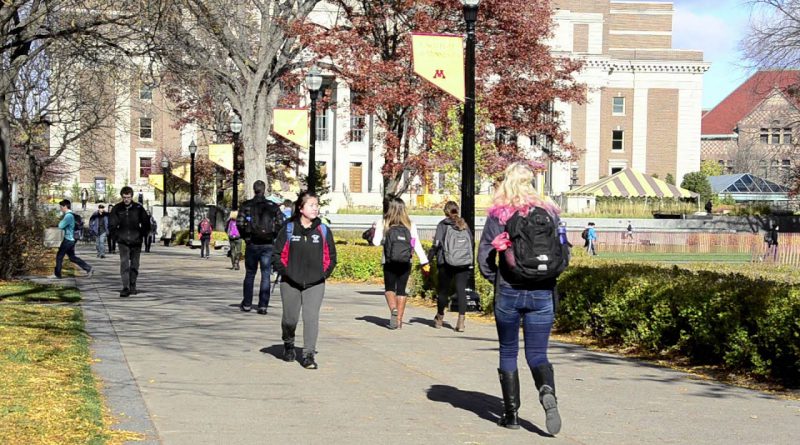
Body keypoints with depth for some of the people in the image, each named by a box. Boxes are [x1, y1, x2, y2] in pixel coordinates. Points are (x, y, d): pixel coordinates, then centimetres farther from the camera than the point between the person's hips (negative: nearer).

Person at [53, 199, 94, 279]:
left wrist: (61, 220, -3)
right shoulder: (70, 215, 14)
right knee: (72, 257, 13)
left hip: (68, 239, -10)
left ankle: (57, 274, 9)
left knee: (59, 256, 1)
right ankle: (88, 269, 9)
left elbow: (61, 226, -21)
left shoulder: (68, 216, -18)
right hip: (70, 239, 10)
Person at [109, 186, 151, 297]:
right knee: (124, 264, -13)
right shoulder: (117, 208, 0)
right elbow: (111, 225, 8)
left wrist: (142, 235, 2)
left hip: (136, 242, 1)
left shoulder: (138, 208, -1)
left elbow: (146, 224, 8)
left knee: (134, 265, 9)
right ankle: (125, 288, -16)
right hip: (123, 242, -1)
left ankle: (132, 286, 22)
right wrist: (117, 236, 0)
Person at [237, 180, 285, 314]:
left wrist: (245, 236, 6)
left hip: (252, 244, 0)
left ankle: (247, 304, 17)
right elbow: (280, 224, -4)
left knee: (250, 274, 13)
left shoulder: (246, 205, -1)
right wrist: (274, 236, 9)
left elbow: (239, 223, -8)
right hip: (268, 245, 0)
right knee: (265, 275, 3)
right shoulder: (273, 206, 2)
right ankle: (263, 305, -2)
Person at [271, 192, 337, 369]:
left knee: (311, 318, -10)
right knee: (290, 318, 9)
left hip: (315, 284, 0)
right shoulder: (288, 230, 0)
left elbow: (331, 256, 11)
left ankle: (309, 355, -5)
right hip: (290, 283, 0)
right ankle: (288, 345, 37)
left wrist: (324, 273, 2)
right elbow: (277, 254, 4)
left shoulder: (323, 231, 4)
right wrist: (284, 272, -4)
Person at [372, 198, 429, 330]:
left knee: (389, 288, 10)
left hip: (389, 262, -1)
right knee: (401, 289, 10)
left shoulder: (383, 223, -4)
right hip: (406, 263, 1)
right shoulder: (410, 225, 0)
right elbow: (417, 245, -2)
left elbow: (376, 242, -5)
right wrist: (424, 262, 0)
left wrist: (375, 230, 14)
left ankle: (393, 309, -17)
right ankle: (399, 319, 7)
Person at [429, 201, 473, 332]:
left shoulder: (443, 224, -1)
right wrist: (471, 261, 19)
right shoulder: (464, 225, 10)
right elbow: (472, 243, 11)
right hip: (464, 263, 2)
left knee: (443, 290, 11)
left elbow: (437, 244, -10)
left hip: (446, 263, -2)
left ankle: (439, 318, 28)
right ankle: (461, 321, -13)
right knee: (461, 290, -2)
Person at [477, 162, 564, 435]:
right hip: (542, 294, 1)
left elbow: (484, 259, -4)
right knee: (537, 354, 6)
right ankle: (547, 393, -24)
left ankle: (511, 413, 13)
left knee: (508, 353, 14)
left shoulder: (497, 216, -4)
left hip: (508, 293, -1)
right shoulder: (549, 213, 1)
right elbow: (564, 254, 4)